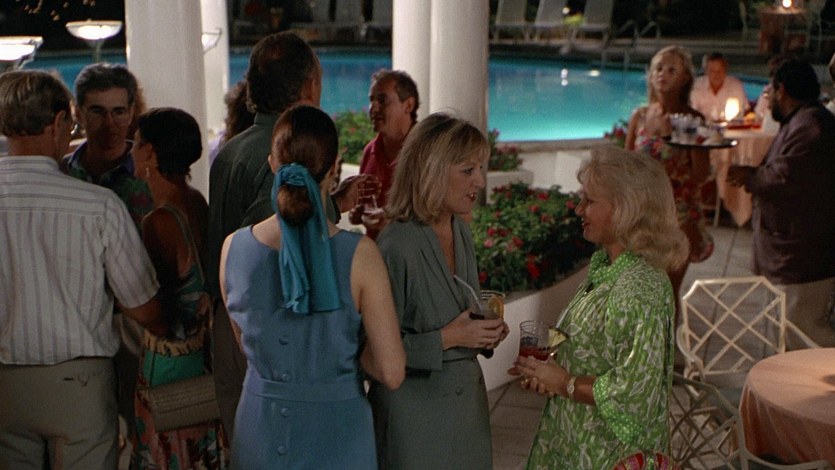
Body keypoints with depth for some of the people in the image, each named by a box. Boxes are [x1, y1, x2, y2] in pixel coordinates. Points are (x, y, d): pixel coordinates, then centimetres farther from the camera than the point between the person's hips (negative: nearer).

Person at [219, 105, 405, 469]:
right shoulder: (359, 254, -18)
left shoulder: (233, 248, -8)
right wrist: (350, 342, 2)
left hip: (260, 429, 3)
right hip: (335, 436, -2)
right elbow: (391, 374, -15)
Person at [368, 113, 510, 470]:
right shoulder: (395, 246, -22)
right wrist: (446, 339, -23)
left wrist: (486, 330, -1)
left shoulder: (461, 232, 3)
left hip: (466, 397, 7)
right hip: (415, 410, -7)